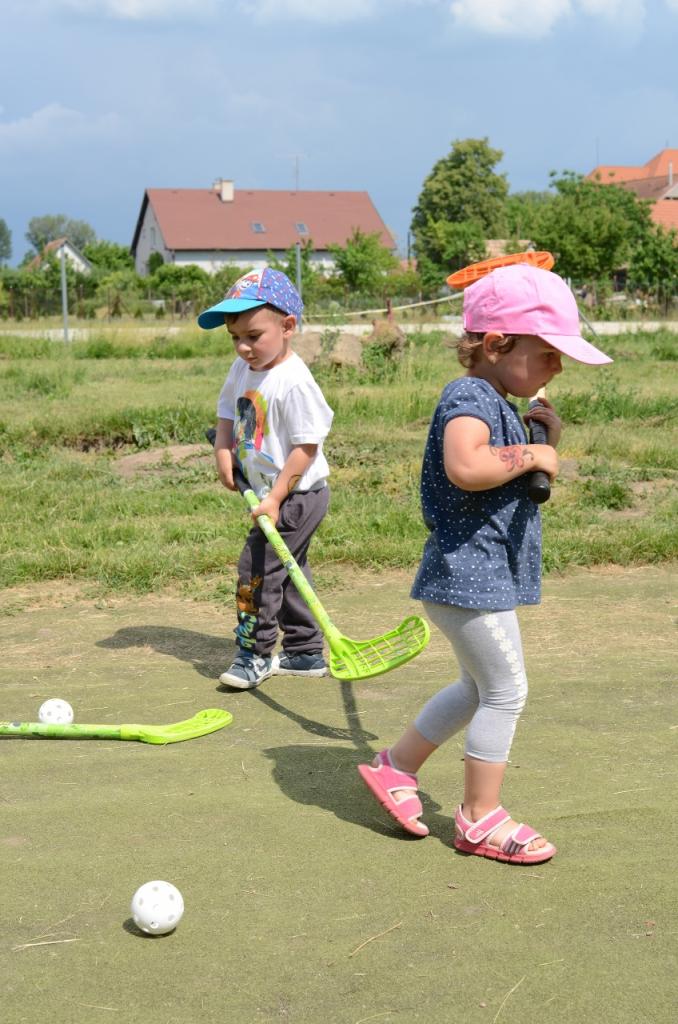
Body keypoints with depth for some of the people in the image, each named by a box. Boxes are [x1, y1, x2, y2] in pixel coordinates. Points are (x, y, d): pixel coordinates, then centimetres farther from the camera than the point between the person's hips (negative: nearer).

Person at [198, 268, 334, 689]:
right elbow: (228, 414, 20)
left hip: (298, 493, -9)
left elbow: (306, 446, -22)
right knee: (287, 570, 17)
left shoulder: (293, 382, -23)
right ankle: (305, 651, 29)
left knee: (257, 566, -8)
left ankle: (255, 652, 7)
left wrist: (276, 498, -22)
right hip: (269, 491, 9)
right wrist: (224, 454, 2)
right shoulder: (243, 370, 4)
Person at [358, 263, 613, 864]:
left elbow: (515, 481, 25)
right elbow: (466, 467, -39)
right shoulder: (470, 397, -19)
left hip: (479, 576, 11)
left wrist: (543, 439, 9)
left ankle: (397, 765, 34)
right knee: (506, 691, -1)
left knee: (479, 688, 22)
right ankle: (481, 818, 13)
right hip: (470, 576, -11)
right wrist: (532, 455, -24)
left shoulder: (499, 403, 13)